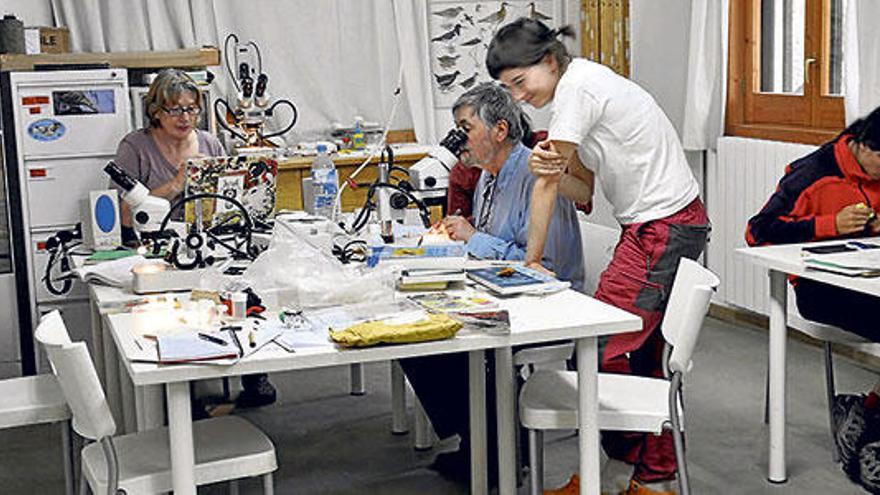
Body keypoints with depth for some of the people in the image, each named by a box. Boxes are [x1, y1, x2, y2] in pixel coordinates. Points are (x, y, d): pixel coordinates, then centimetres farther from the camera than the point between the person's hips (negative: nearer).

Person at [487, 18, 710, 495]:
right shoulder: (580, 87, 15)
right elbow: (583, 190, 10)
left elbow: (546, 187, -12)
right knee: (643, 352, 13)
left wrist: (530, 261, -3)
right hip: (665, 226, 10)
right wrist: (547, 167, -11)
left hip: (664, 230, -10)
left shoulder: (578, 86, -15)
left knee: (604, 348, -8)